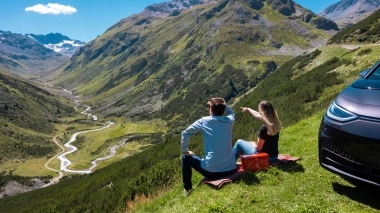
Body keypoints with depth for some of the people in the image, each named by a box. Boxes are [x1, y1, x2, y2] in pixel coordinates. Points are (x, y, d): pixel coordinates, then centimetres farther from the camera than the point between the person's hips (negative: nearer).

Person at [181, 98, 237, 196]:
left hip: (211, 171, -3)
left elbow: (185, 134, 1)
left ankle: (187, 189, 31)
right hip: (231, 170, 3)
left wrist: (185, 150, 14)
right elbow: (231, 112, 26)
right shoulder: (229, 120, 0)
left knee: (186, 157, 22)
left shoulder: (204, 121, -7)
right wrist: (222, 104, 13)